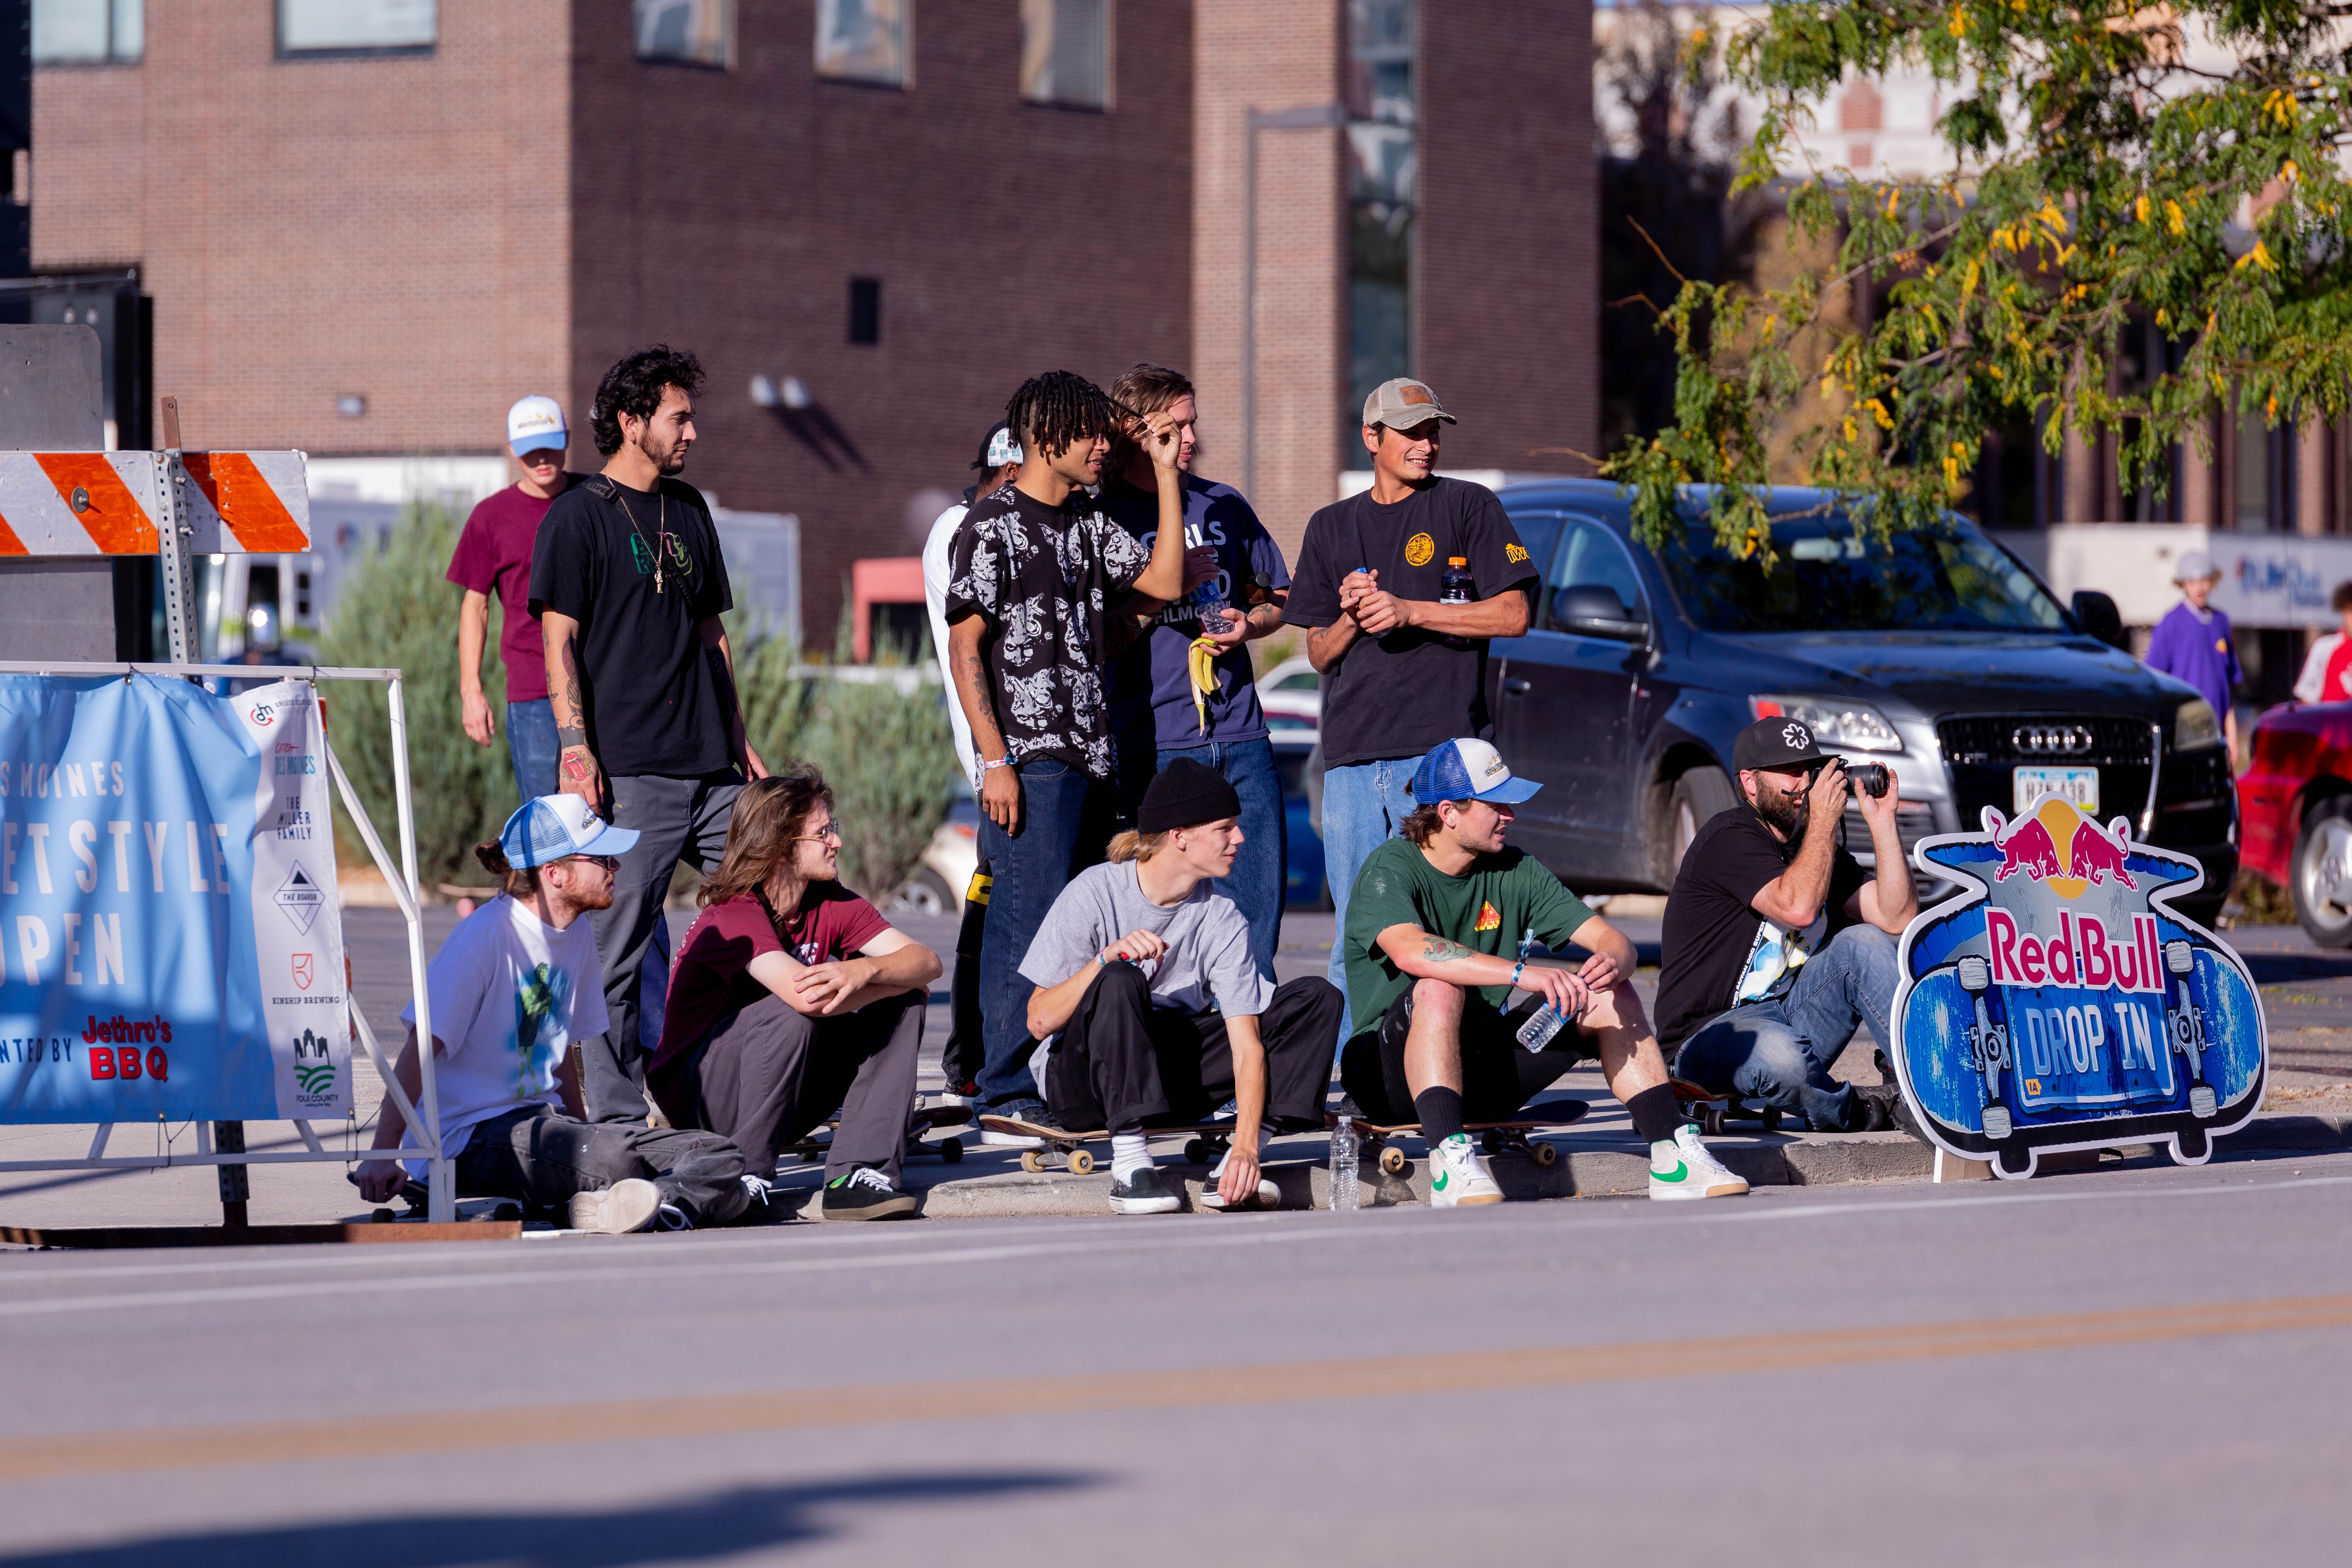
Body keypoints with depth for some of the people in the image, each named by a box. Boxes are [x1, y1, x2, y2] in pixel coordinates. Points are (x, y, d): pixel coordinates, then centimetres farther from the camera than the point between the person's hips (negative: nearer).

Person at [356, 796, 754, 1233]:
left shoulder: (578, 935, 11)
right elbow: (421, 1048, -16)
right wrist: (383, 1155, -23)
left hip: (543, 1121, 8)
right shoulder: (488, 933, -13)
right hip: (472, 1139, -8)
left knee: (721, 1158, -13)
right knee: (608, 1160, -39)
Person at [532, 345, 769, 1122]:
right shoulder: (580, 517, -2)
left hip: (709, 766, 7)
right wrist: (576, 750, -16)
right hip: (629, 769, -7)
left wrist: (738, 739, 18)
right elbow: (559, 640, -7)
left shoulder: (689, 511, 18)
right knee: (617, 947, -4)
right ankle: (617, 1113, 0)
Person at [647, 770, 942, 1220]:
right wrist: (897, 980, -22)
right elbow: (807, 996, -38)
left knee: (901, 1005, -7)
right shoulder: (734, 915, -23)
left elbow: (927, 962, -10)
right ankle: (744, 1178, -23)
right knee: (791, 1014, -33)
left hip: (785, 1098, 7)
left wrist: (864, 970, -33)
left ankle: (860, 1174, -16)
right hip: (695, 1097, -7)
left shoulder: (831, 905, -1)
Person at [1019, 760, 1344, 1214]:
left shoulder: (1222, 917, -7)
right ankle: (1130, 1167, -35)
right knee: (1120, 982, -35)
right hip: (1084, 1083, -4)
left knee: (1318, 998, -9)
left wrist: (1246, 1147, -30)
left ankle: (1239, 1164, -20)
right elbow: (1040, 1021, -17)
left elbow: (1247, 1044, -15)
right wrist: (1107, 959, -33)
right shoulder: (1095, 894, -15)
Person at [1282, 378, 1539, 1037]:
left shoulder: (1468, 507, 7)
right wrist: (1351, 618, -3)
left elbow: (1512, 614, -2)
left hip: (1444, 745, -4)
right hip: (1353, 758, 4)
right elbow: (1319, 654, 19)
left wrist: (1408, 611, -8)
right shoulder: (1332, 527, 19)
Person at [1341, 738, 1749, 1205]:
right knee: (1440, 988, -36)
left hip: (1483, 1070, 6)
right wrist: (1522, 973, -42)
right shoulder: (1390, 868, -13)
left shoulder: (1516, 871, 7)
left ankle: (1673, 1158, -14)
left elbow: (1611, 939, 2)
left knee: (1611, 996, -7)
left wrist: (1613, 962, -25)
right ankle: (1450, 1163, -49)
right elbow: (1410, 951, -35)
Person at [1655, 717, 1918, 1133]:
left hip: (1789, 1014, 8)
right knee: (1781, 1056, -41)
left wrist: (1881, 820, -4)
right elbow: (1798, 907, -27)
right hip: (1713, 1032, -8)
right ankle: (1850, 1111, -10)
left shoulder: (1813, 847, 13)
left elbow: (1897, 918, 1)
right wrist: (1824, 819, -17)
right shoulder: (1729, 838, -11)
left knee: (1865, 943, -13)